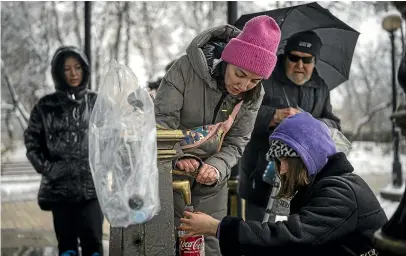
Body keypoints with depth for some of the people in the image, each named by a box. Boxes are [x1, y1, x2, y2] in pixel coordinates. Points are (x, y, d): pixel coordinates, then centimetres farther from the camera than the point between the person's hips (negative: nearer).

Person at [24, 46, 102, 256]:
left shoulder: (97, 103, 7)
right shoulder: (46, 106, 5)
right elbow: (32, 141, 9)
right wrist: (46, 168, -2)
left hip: (92, 184, 0)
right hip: (60, 185, 1)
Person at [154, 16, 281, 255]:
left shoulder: (254, 95, -10)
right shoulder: (187, 68, -21)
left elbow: (236, 142, -9)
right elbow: (162, 119, -21)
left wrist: (217, 166, -29)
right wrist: (179, 157, -36)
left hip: (212, 179, 3)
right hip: (171, 172, -3)